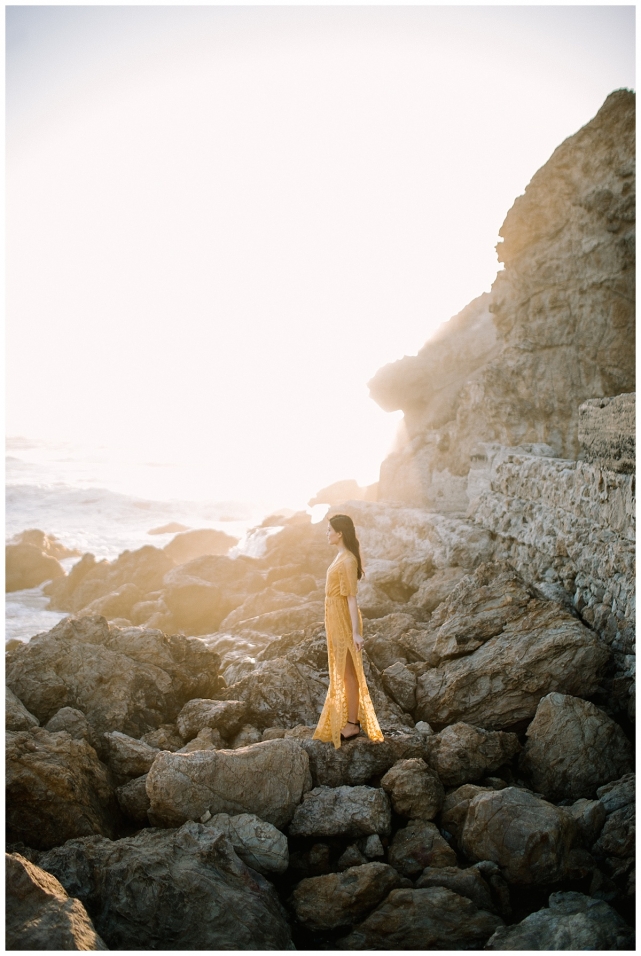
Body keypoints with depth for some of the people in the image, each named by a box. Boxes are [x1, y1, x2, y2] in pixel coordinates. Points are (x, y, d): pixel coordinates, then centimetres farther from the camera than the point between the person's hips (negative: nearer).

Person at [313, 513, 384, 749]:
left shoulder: (348, 560, -20)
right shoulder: (342, 556, 8)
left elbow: (351, 597, -23)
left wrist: (356, 632, -23)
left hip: (344, 620, -10)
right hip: (336, 619, 10)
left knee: (347, 672, 1)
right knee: (342, 672, 18)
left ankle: (352, 724, 12)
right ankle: (350, 718, 29)